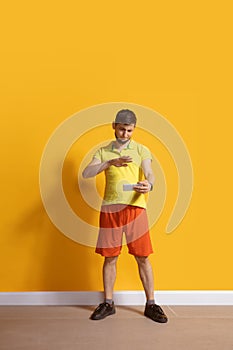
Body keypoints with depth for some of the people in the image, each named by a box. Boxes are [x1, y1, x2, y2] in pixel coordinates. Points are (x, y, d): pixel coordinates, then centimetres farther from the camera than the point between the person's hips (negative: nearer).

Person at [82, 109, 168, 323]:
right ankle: (108, 303, 20)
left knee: (142, 257, 2)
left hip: (135, 207, -1)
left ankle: (151, 304, 14)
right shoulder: (103, 152, 11)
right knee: (110, 257, 7)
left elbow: (149, 174, -9)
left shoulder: (141, 150, 7)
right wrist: (110, 162, -19)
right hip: (110, 208, 1)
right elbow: (86, 173, -4)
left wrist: (148, 185, -33)